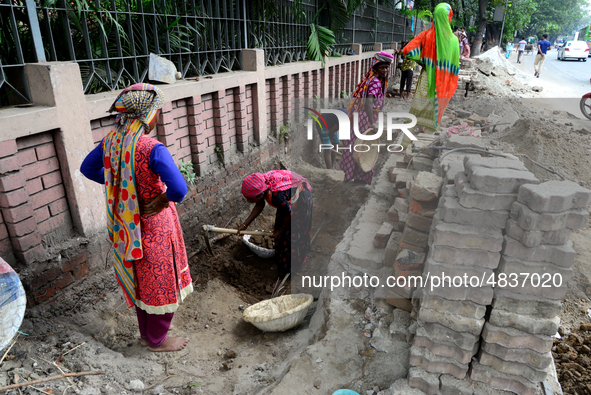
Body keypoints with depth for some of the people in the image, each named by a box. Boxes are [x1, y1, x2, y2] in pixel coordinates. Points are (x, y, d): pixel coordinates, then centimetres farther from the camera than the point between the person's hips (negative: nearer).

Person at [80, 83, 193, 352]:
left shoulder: (111, 141, -3)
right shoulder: (152, 149, -27)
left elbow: (87, 168, 13)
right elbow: (179, 188, -37)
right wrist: (164, 198, -15)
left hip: (125, 226, 8)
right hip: (153, 226, -8)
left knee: (141, 280, 25)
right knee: (160, 282, 12)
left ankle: (146, 333, 46)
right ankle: (157, 340, 32)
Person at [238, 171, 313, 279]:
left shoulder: (277, 197, -43)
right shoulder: (261, 183, -22)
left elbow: (290, 214, -26)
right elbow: (259, 205, -7)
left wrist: (281, 231, -9)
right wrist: (245, 224, -12)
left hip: (301, 199, -7)